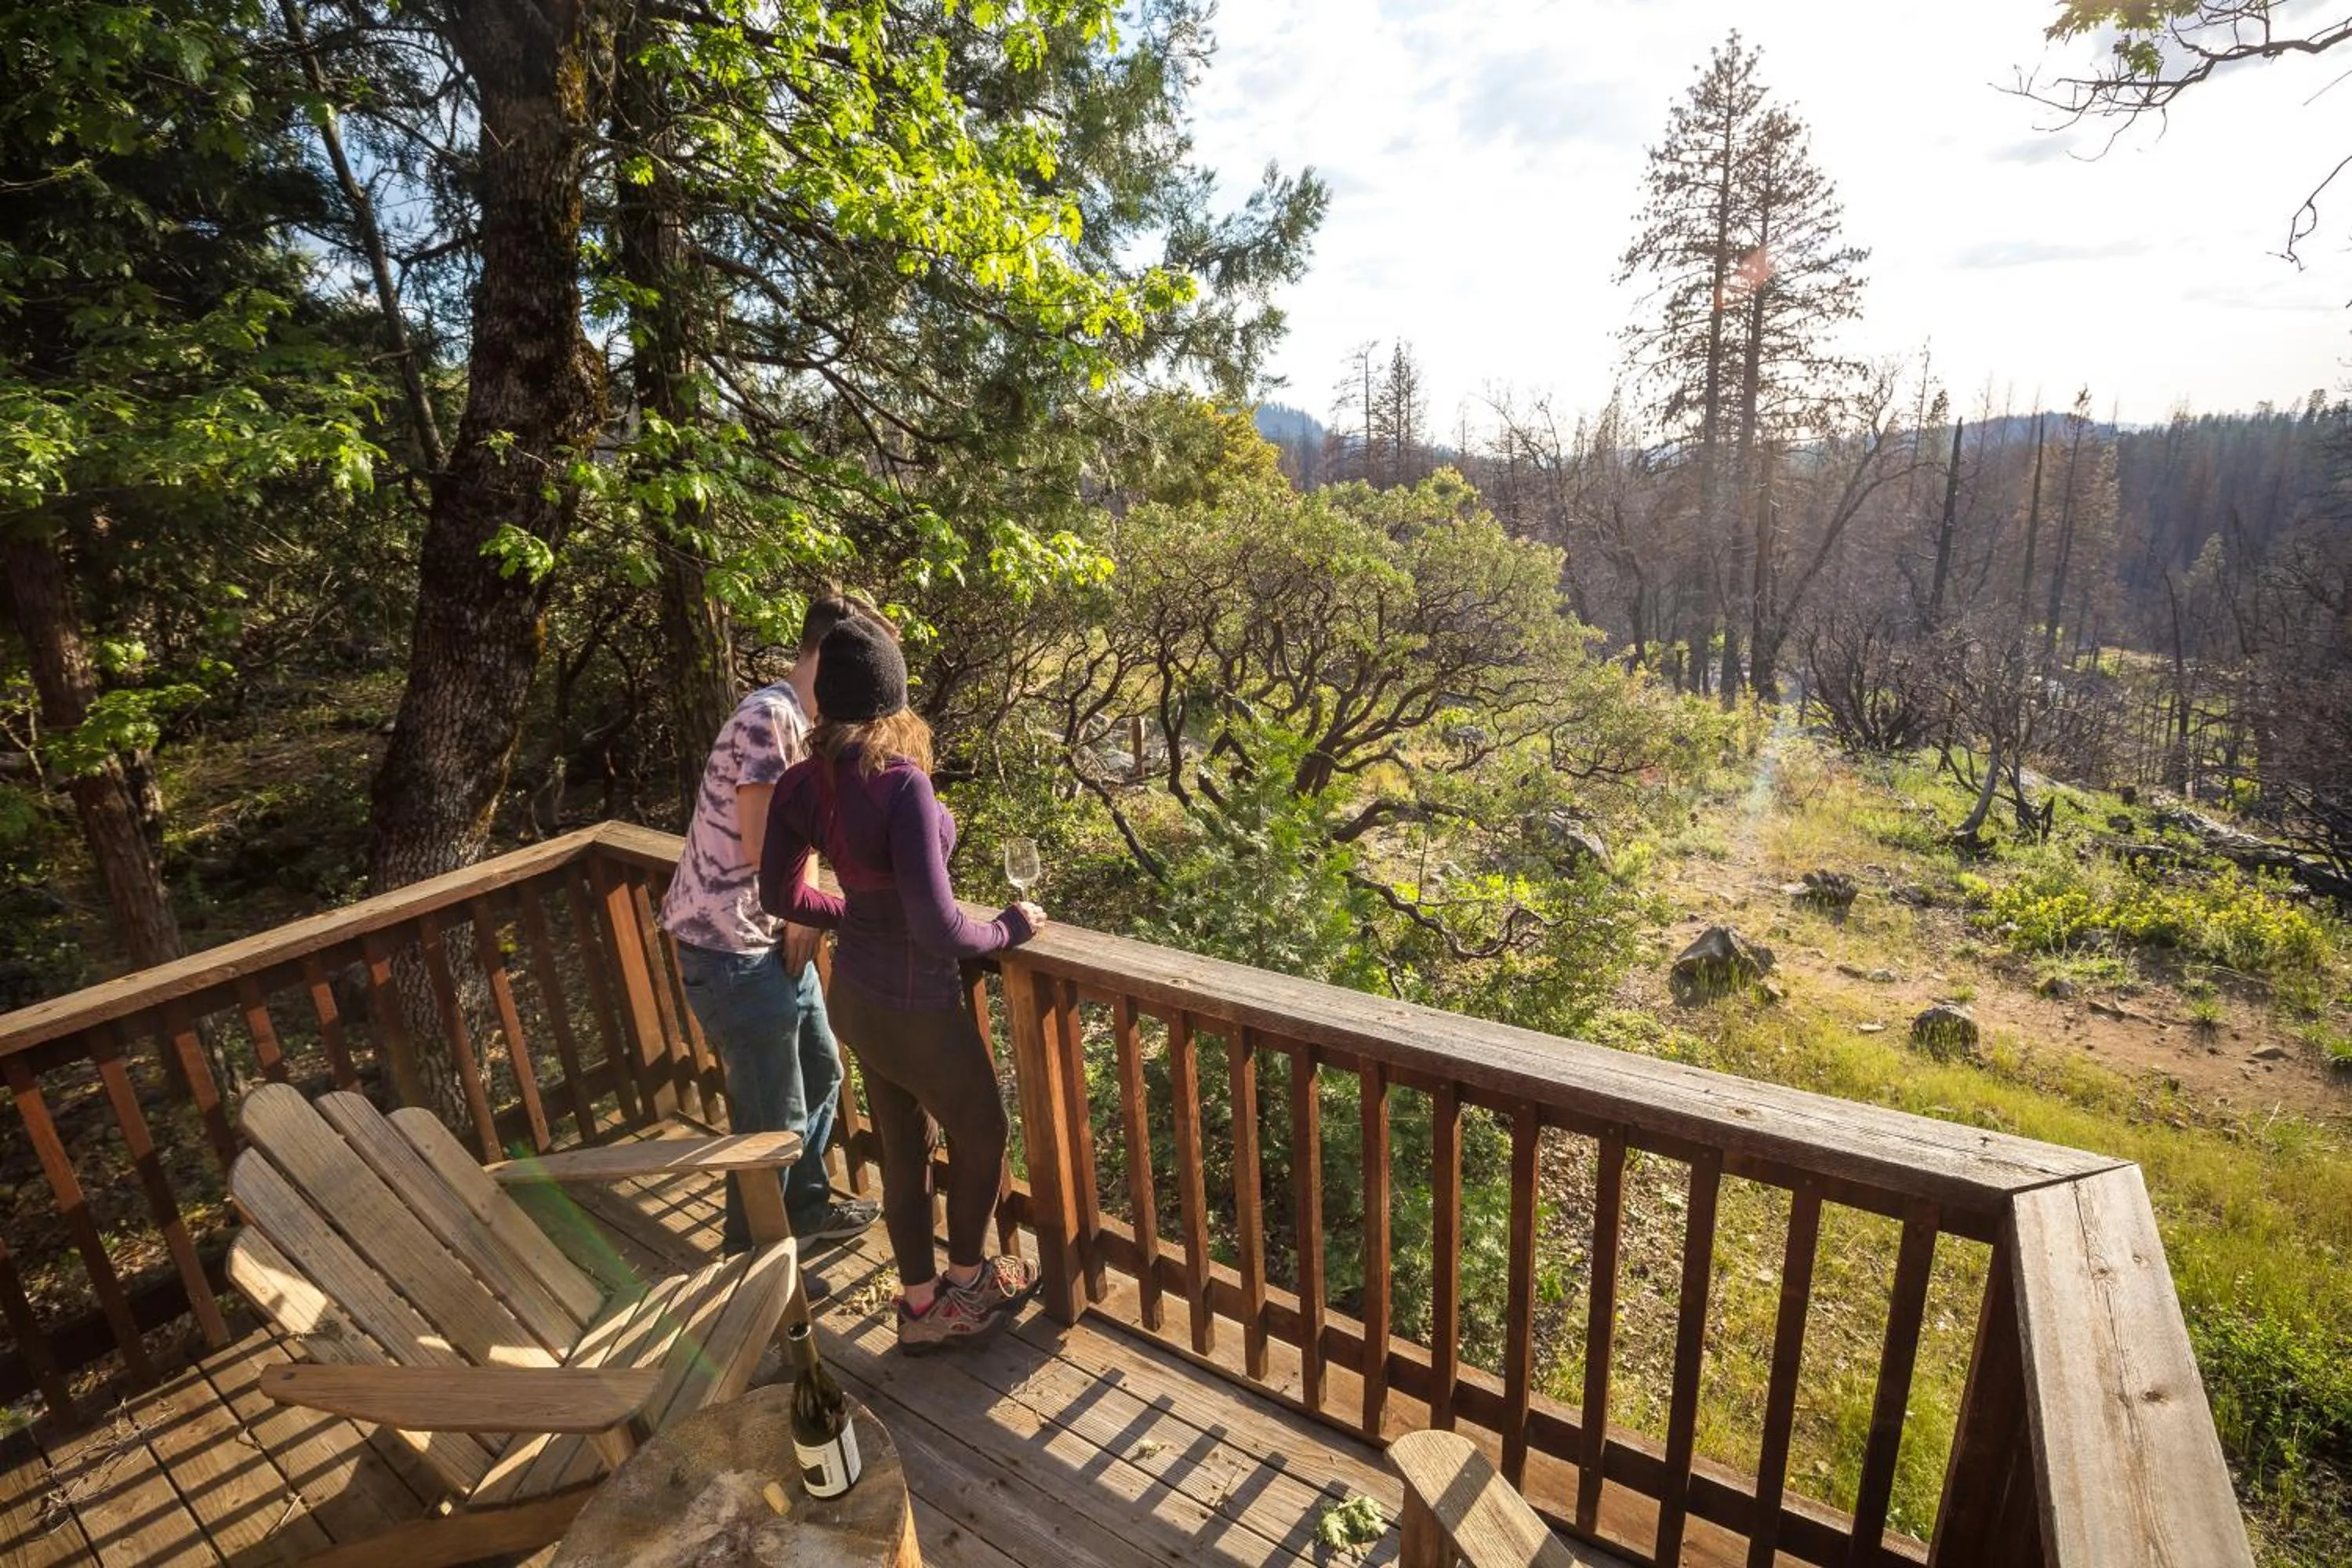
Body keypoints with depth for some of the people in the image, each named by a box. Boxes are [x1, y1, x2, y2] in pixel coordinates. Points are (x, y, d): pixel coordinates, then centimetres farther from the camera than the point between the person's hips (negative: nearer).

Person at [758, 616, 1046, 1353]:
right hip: (916, 1009, -7)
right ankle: (967, 1280, 43)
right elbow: (938, 930, -32)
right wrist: (1009, 929, -13)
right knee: (981, 1137, 20)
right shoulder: (901, 784, -30)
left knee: (901, 1153, 23)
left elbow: (782, 894, 5)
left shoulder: (805, 783, -7)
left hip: (854, 995, 7)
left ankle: (922, 1307, 42)